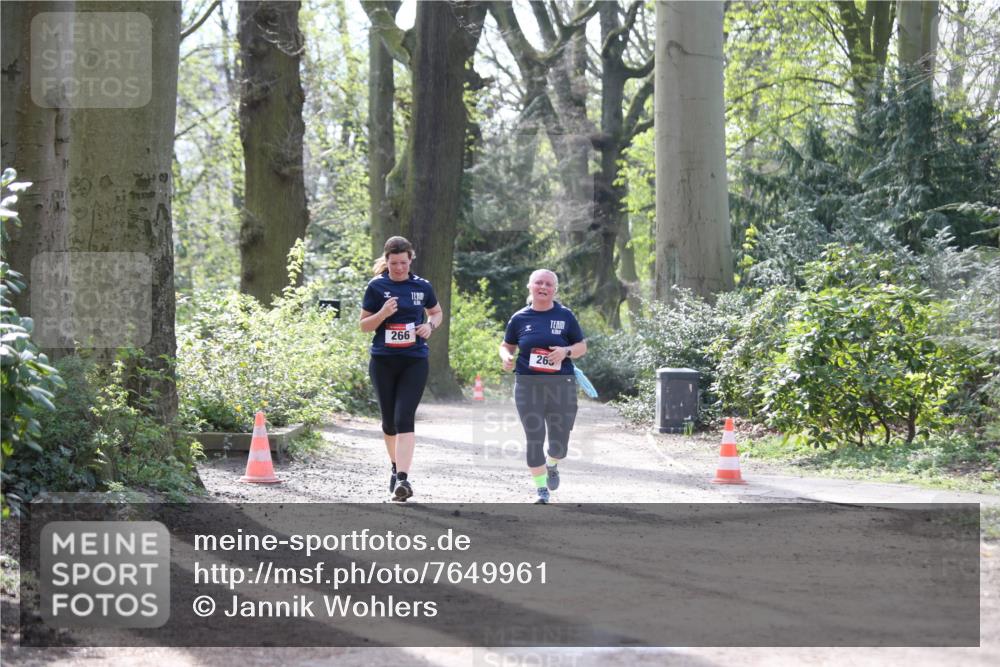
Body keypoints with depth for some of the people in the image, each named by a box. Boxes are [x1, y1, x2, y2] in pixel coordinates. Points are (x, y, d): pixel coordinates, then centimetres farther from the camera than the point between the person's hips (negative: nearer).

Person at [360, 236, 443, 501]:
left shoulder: (422, 286, 4)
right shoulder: (377, 287, 0)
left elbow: (437, 312, 21)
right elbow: (364, 325, 3)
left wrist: (430, 325, -2)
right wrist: (383, 313, -17)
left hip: (414, 361, -1)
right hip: (383, 362, 1)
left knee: (404, 418, -15)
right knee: (389, 420, 11)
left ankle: (403, 478, -22)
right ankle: (396, 467, 34)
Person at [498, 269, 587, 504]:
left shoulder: (565, 316, 3)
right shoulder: (520, 318, 5)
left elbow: (582, 346, 8)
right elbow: (506, 346, 16)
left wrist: (566, 351, -12)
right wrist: (506, 357, -6)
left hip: (561, 384, 0)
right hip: (528, 385, 0)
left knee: (559, 441, 3)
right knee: (534, 439, -2)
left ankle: (552, 465, 38)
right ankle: (541, 489, 11)